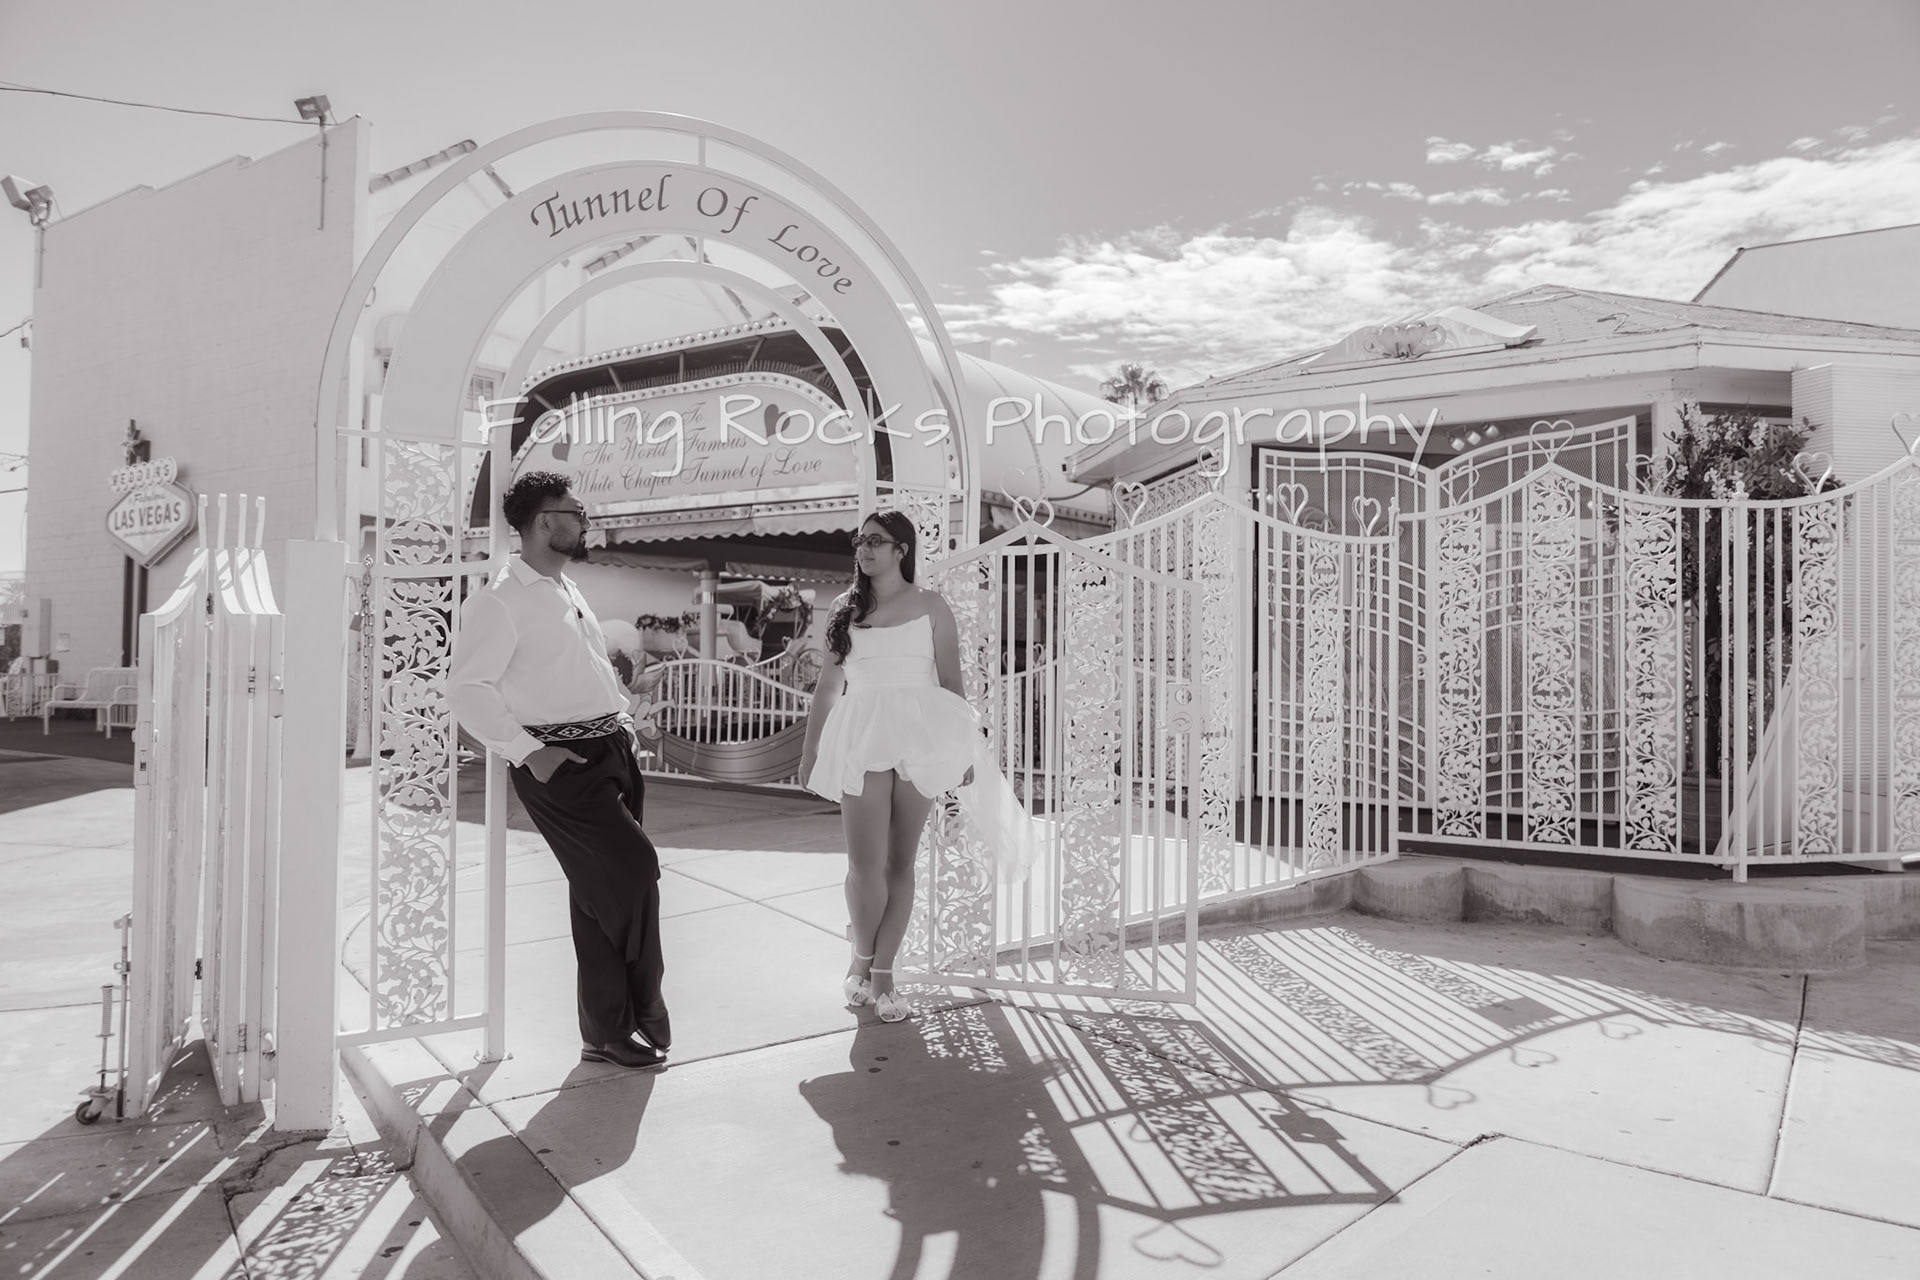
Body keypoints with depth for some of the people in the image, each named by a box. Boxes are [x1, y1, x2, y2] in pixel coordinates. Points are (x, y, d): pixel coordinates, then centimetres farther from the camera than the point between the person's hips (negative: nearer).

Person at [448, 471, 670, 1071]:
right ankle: (640, 1016, 7)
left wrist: (622, 718, 15)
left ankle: (607, 1032, 23)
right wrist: (528, 751, -19)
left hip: (611, 751, 8)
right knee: (632, 870, -14)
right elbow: (466, 686, -16)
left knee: (601, 891, 11)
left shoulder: (568, 591, 18)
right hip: (559, 761, -8)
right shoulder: (501, 600, -9)